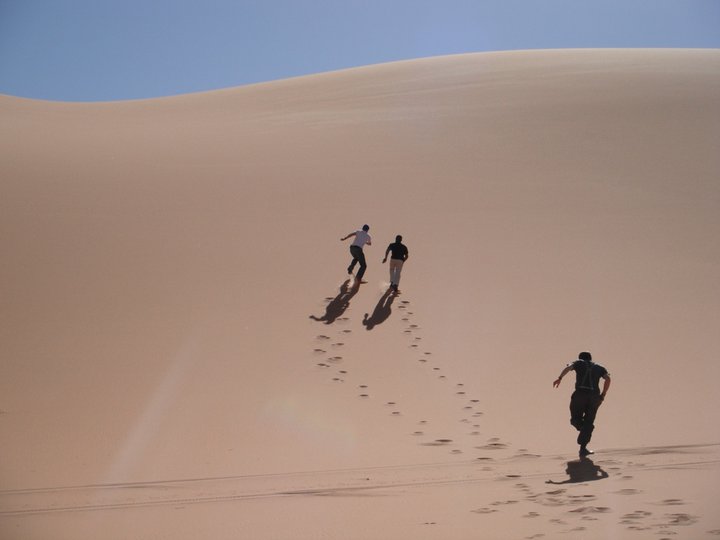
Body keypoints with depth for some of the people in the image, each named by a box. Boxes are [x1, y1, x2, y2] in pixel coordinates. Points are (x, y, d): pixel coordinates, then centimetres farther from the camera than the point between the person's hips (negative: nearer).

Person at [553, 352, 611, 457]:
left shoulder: (579, 363, 18)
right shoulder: (599, 367, 23)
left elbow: (568, 367, -4)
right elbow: (607, 378, 5)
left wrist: (560, 378, -10)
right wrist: (602, 396, 7)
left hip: (580, 394, -2)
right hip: (594, 396, 2)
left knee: (575, 418, 14)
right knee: (588, 422, 9)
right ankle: (583, 449, 2)